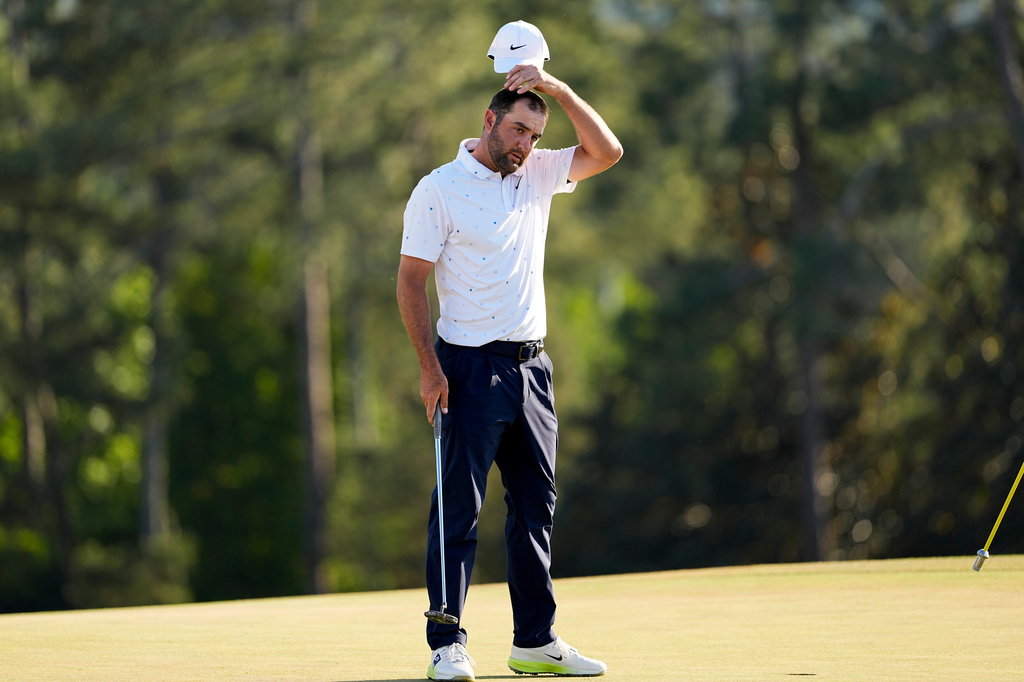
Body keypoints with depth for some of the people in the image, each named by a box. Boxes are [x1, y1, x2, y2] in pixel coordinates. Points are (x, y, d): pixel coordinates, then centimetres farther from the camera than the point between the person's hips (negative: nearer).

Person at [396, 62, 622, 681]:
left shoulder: (537, 176, 11)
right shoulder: (439, 190, -6)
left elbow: (607, 151, 4)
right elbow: (412, 281, -7)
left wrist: (557, 88, -4)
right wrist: (430, 367, -15)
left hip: (532, 367, 6)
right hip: (472, 367, -6)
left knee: (536, 507, 9)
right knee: (459, 508, -8)